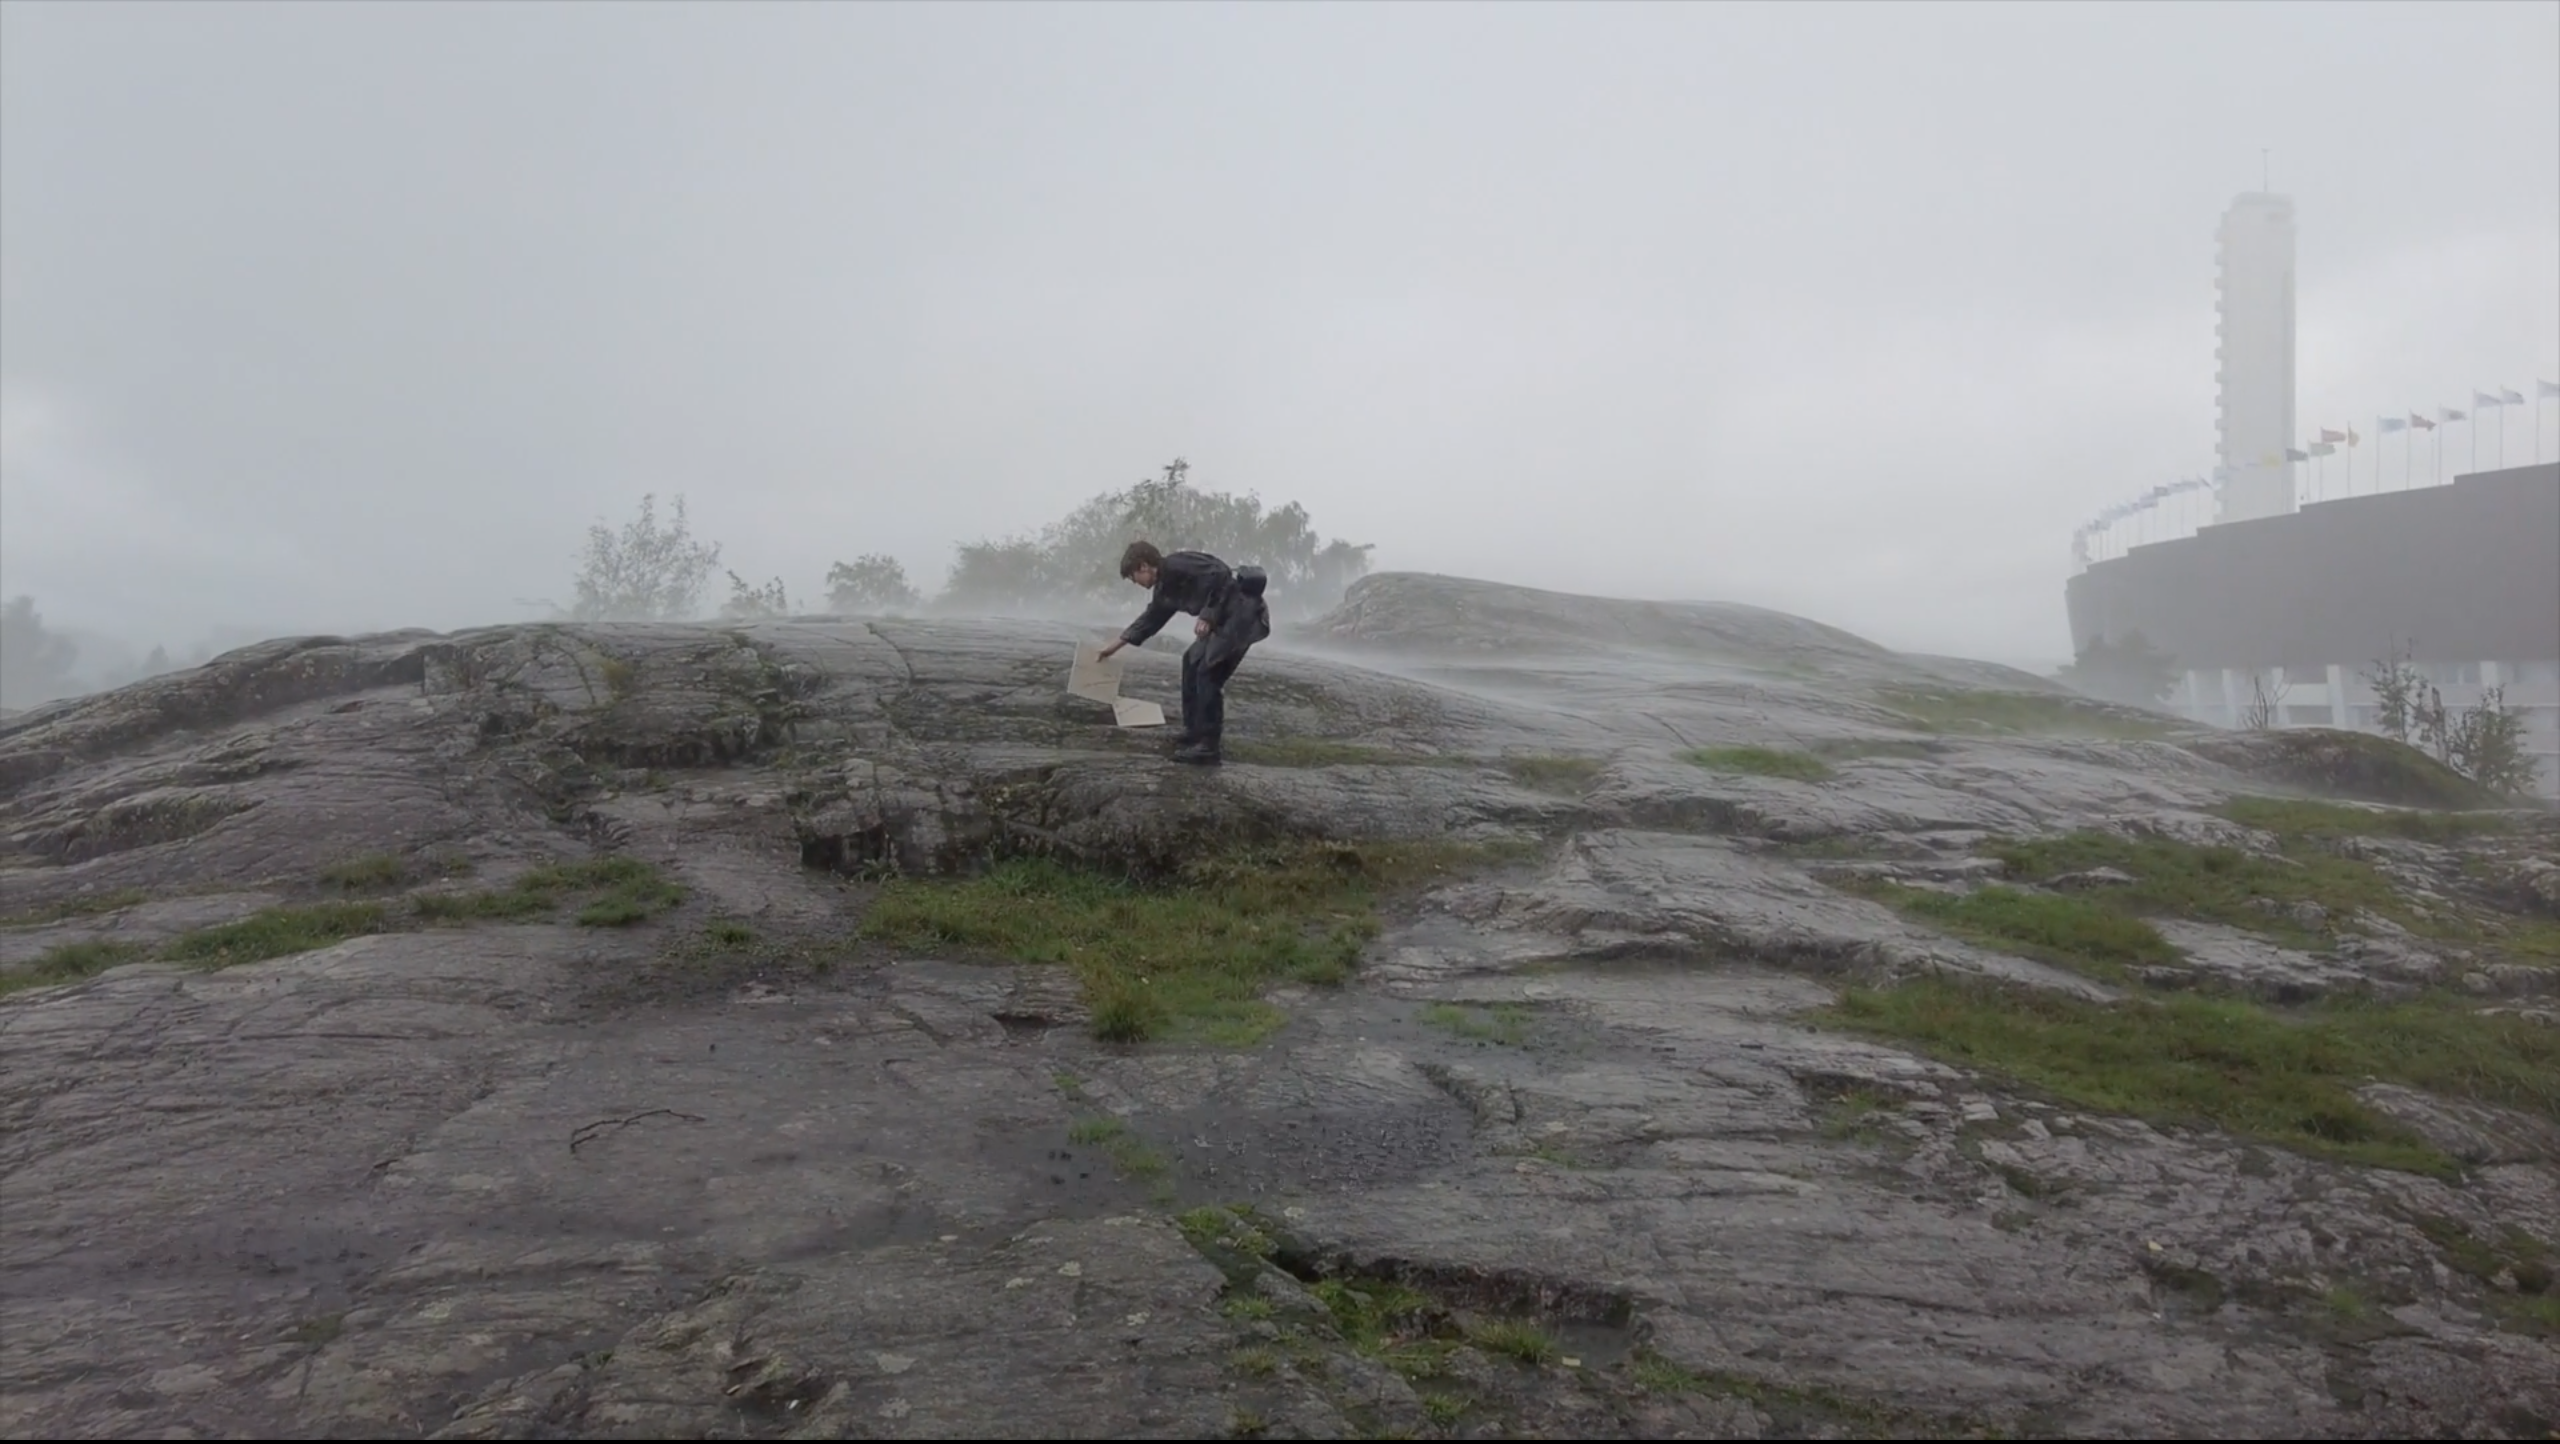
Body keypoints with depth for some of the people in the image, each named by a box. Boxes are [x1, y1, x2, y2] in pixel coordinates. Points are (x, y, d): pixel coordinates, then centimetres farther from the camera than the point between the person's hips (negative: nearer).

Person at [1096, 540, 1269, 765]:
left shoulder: (1176, 566, -14)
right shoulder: (1165, 585, 16)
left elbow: (1218, 574, -24)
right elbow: (1152, 618, 30)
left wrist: (1207, 617, -22)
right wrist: (1118, 644, 36)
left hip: (1242, 611, -11)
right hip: (1225, 616, 11)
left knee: (1208, 671, -12)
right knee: (1193, 661, 18)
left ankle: (1207, 747, -9)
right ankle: (1194, 732, 25)